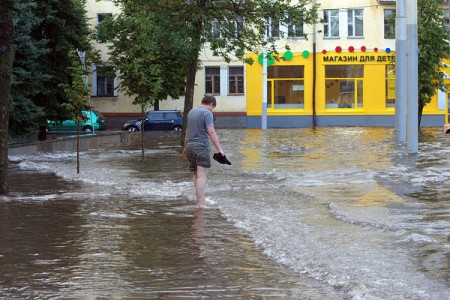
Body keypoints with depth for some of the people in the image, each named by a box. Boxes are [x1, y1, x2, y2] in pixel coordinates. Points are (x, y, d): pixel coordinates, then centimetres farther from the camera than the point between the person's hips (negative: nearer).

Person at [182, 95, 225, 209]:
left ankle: (201, 201, 19)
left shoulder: (191, 112, 16)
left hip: (190, 147, 8)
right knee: (201, 176, -8)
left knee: (197, 176, 14)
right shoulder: (207, 113, -8)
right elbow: (211, 132, -16)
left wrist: (186, 148, 33)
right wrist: (219, 149, -16)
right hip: (202, 147, -8)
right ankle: (200, 204, -11)